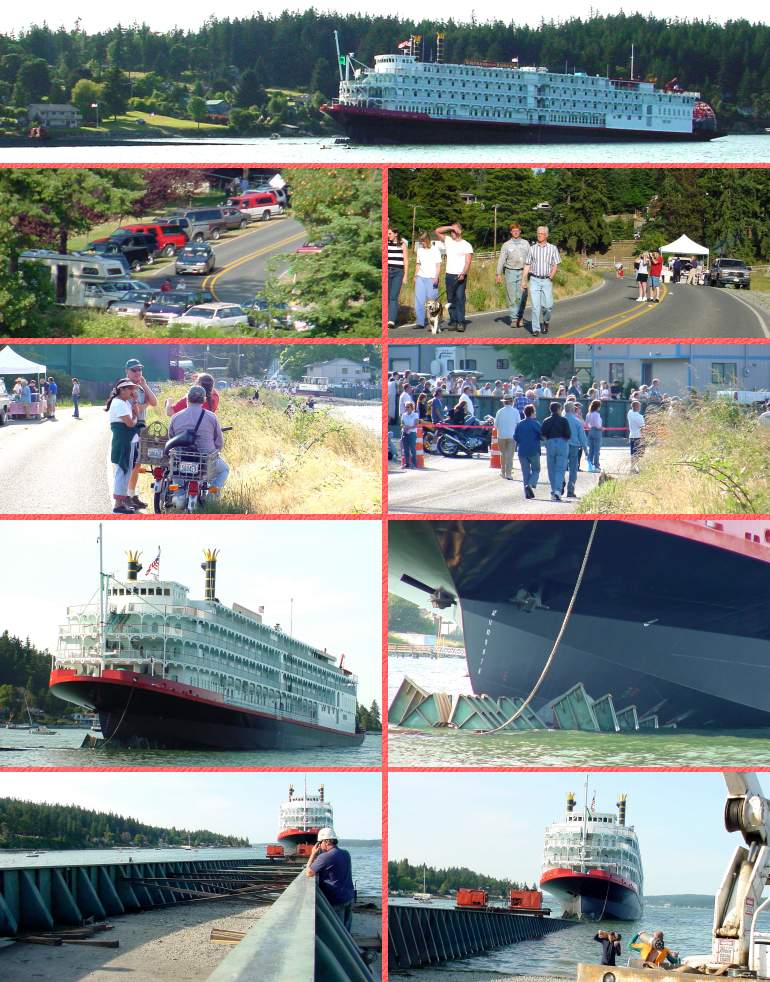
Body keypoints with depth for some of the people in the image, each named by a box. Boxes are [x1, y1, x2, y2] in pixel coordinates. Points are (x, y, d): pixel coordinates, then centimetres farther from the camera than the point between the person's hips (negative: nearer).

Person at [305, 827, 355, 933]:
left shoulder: (326, 857, -17)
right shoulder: (346, 854, 8)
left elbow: (308, 873, -9)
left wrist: (313, 854, -1)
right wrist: (318, 855, 13)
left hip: (336, 901, -7)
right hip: (349, 898, 7)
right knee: (346, 931, 12)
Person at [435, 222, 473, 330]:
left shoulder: (466, 245, 3)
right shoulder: (448, 241, 14)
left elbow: (468, 261, -5)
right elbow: (437, 231, 8)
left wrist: (463, 273, -20)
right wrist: (450, 227, -2)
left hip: (461, 276, -4)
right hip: (449, 275, 4)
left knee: (460, 298, -11)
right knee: (451, 299, 3)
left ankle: (461, 322, -14)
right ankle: (453, 321, 6)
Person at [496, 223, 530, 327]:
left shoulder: (525, 243, 11)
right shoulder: (506, 245, 7)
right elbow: (501, 259, 5)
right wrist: (499, 273, -3)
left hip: (522, 272, 0)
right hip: (510, 272, 0)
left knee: (522, 297, -6)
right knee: (512, 297, -3)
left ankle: (520, 316, 10)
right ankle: (514, 319, 2)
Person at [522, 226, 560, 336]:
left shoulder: (552, 248, 5)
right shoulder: (532, 248, 8)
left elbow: (555, 265, 3)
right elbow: (527, 265, 10)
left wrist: (551, 276, -13)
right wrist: (523, 280, 4)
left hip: (547, 281, 0)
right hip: (534, 280, 0)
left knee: (547, 305, -4)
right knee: (535, 305, -8)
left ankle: (545, 322, 25)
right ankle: (536, 329, -4)